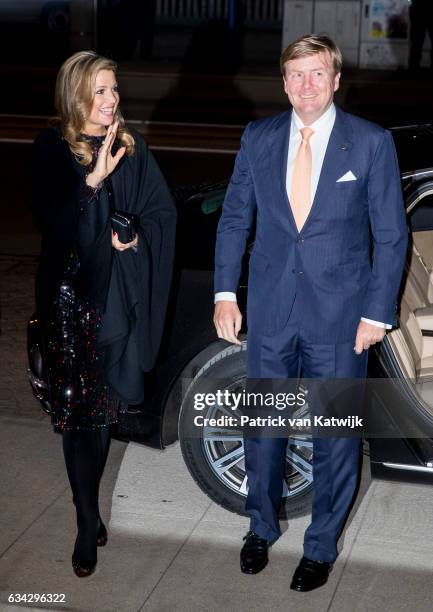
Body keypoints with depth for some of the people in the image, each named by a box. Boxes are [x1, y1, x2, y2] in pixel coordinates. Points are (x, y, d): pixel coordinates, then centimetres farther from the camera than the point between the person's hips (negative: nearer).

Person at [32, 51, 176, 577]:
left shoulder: (131, 146, 3)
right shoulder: (52, 150, -5)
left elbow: (163, 209, 8)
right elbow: (51, 221, -14)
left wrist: (138, 238, -9)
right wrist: (93, 178, -24)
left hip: (118, 292, 3)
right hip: (69, 292, -3)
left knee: (104, 401, 11)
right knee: (77, 408, -3)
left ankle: (89, 500, 30)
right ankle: (88, 524, 6)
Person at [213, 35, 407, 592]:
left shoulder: (371, 143, -7)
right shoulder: (258, 138, 2)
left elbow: (391, 234, -4)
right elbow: (234, 218, 8)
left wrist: (377, 313, -8)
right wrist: (225, 292, 1)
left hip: (339, 315, -2)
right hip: (270, 310, 3)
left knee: (335, 437, 8)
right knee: (262, 426, 15)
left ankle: (321, 547, 28)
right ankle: (262, 528, 38)